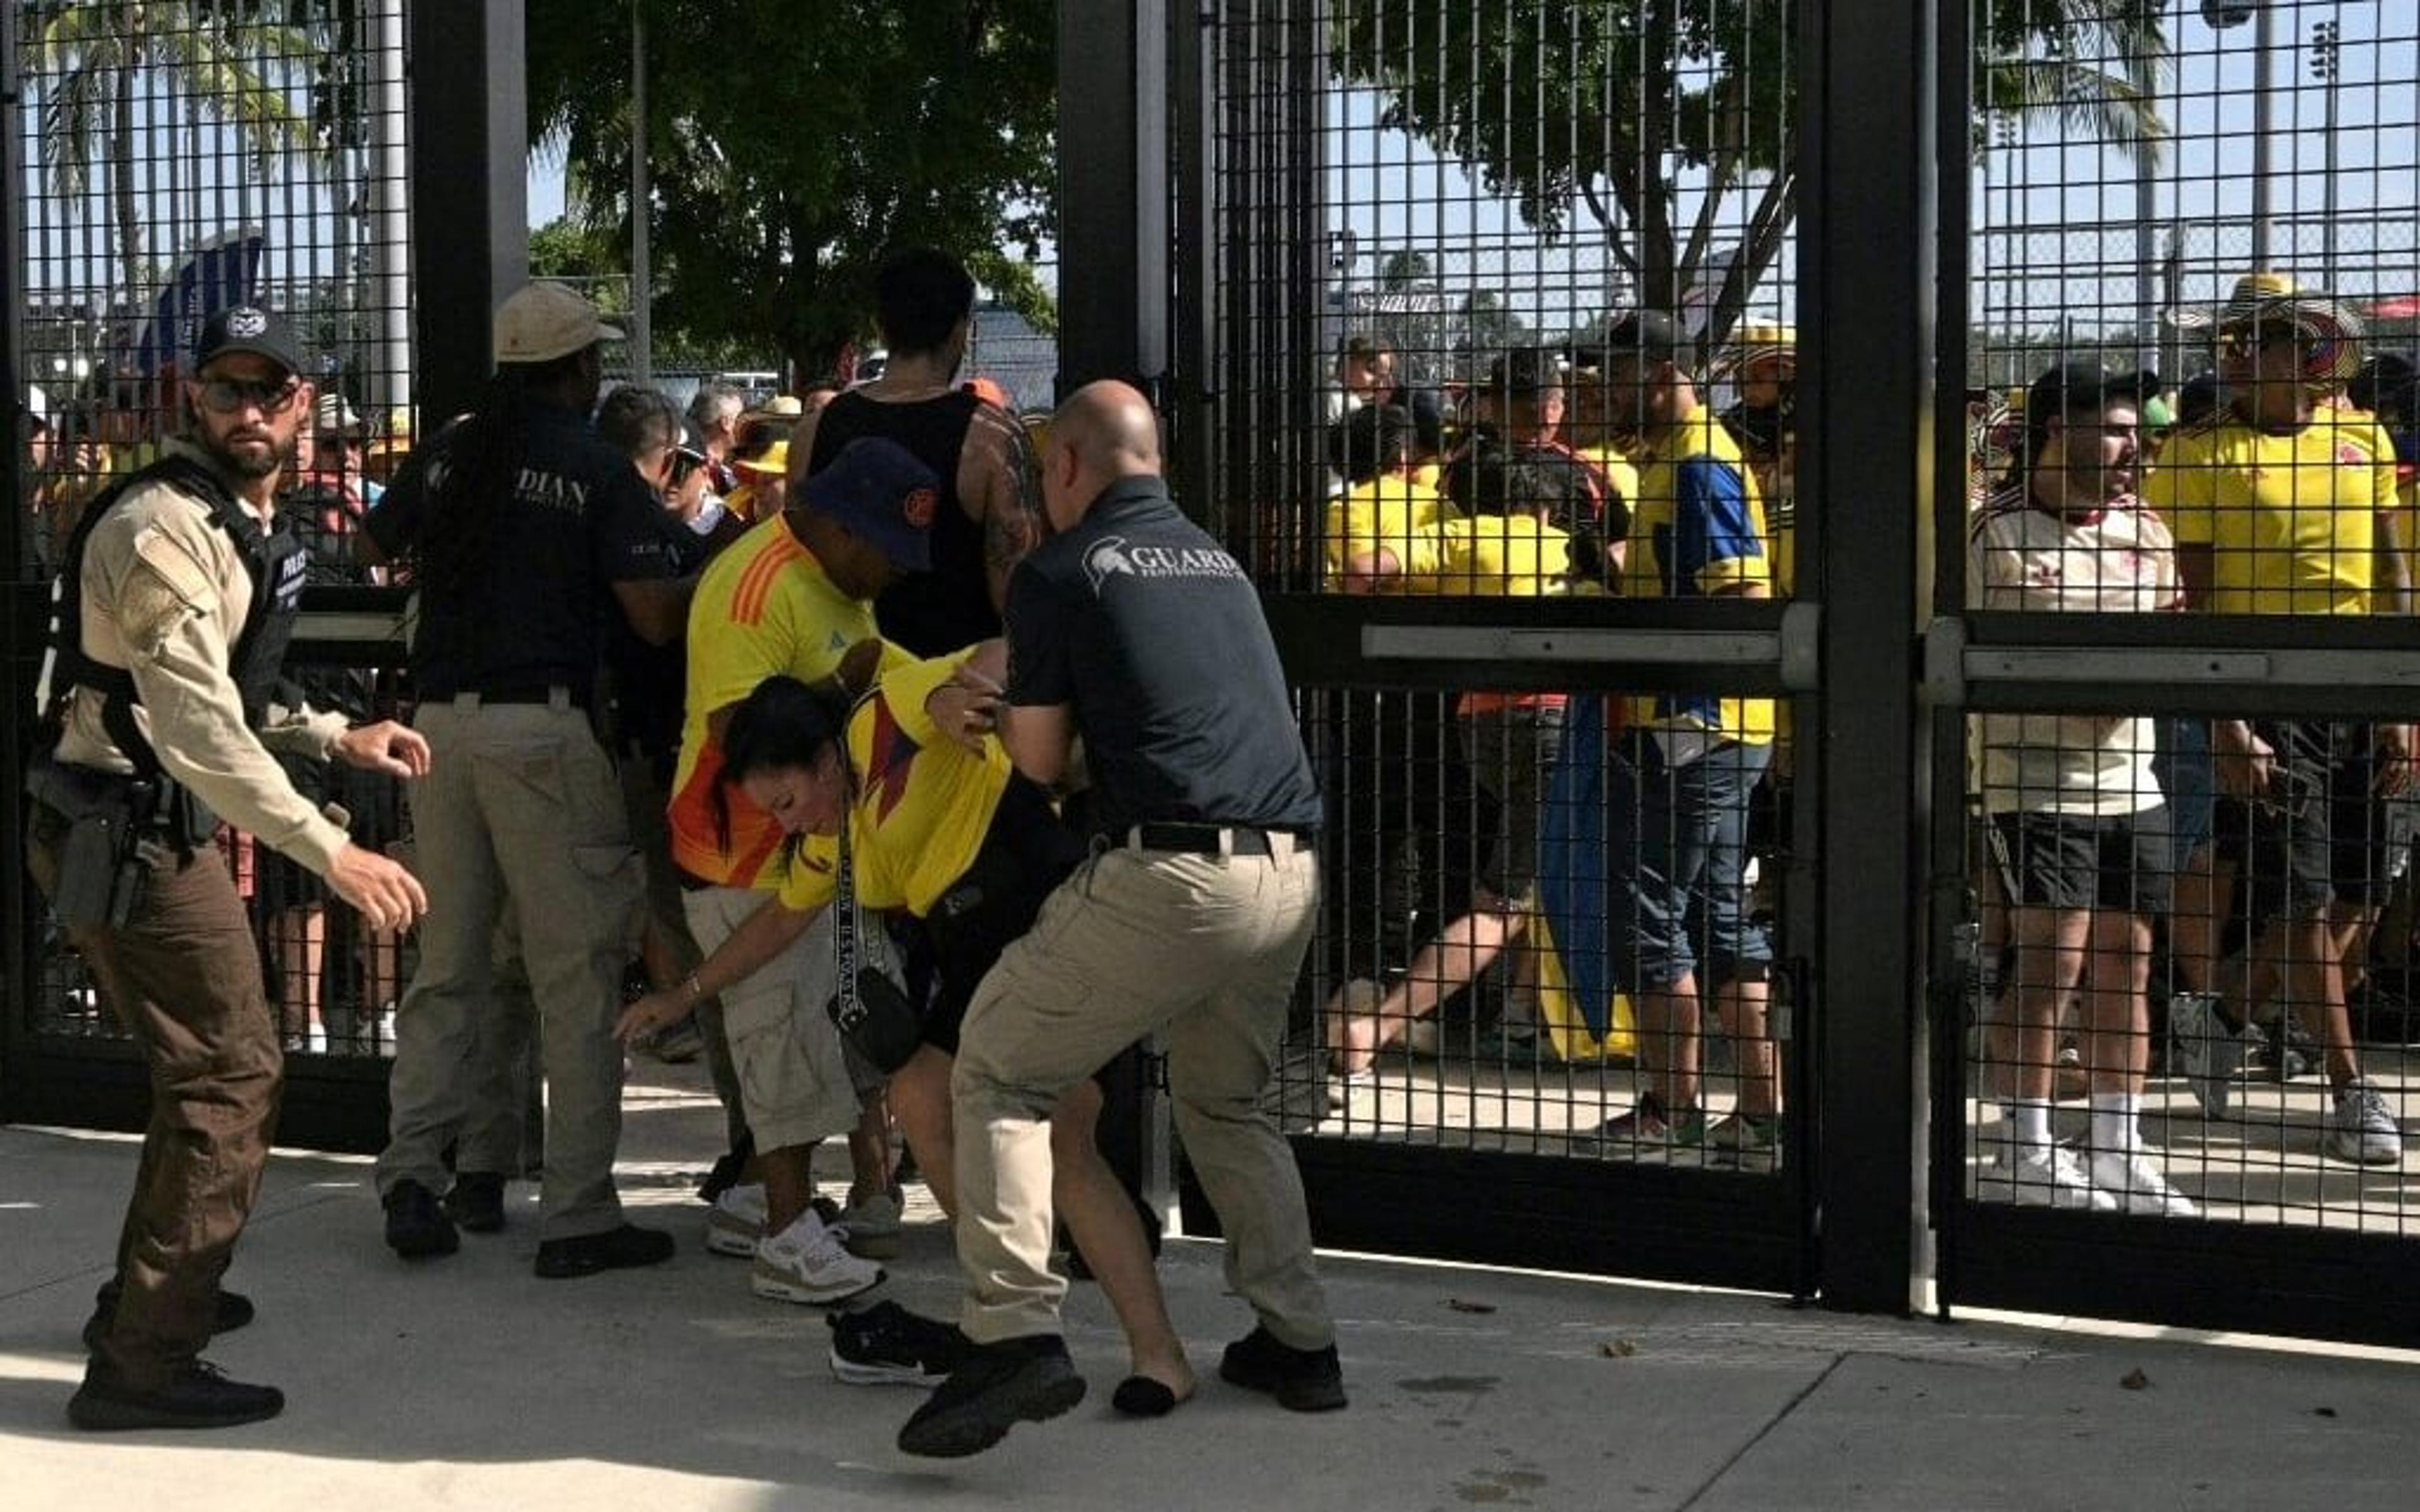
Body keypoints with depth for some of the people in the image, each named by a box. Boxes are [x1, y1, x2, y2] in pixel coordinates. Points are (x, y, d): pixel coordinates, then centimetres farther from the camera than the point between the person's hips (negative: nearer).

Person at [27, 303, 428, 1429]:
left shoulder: (241, 524, 14)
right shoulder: (166, 526, -19)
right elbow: (196, 724, -29)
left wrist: (337, 737, 13)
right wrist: (329, 851, -34)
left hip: (153, 825, 10)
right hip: (123, 830, -10)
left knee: (206, 1064, 22)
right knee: (231, 1074, -8)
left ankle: (153, 1292, 38)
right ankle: (145, 1362, -3)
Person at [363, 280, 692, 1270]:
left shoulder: (447, 456, 10)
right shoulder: (598, 471, -5)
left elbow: (373, 545, 27)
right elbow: (655, 621, -9)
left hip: (441, 716, 6)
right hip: (542, 724, -5)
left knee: (448, 964, 14)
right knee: (577, 975, -1)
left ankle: (410, 1173, 8)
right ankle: (577, 1216, 1)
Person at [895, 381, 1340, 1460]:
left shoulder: (1060, 571, 2)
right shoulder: (1219, 562, 20)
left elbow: (1041, 759, 5)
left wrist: (998, 700, 26)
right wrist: (1032, 693, 39)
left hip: (1169, 874, -6)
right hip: (1287, 874, 7)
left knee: (997, 1070, 6)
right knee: (1227, 1101, 27)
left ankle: (1016, 1333, -7)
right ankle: (1298, 1341, 24)